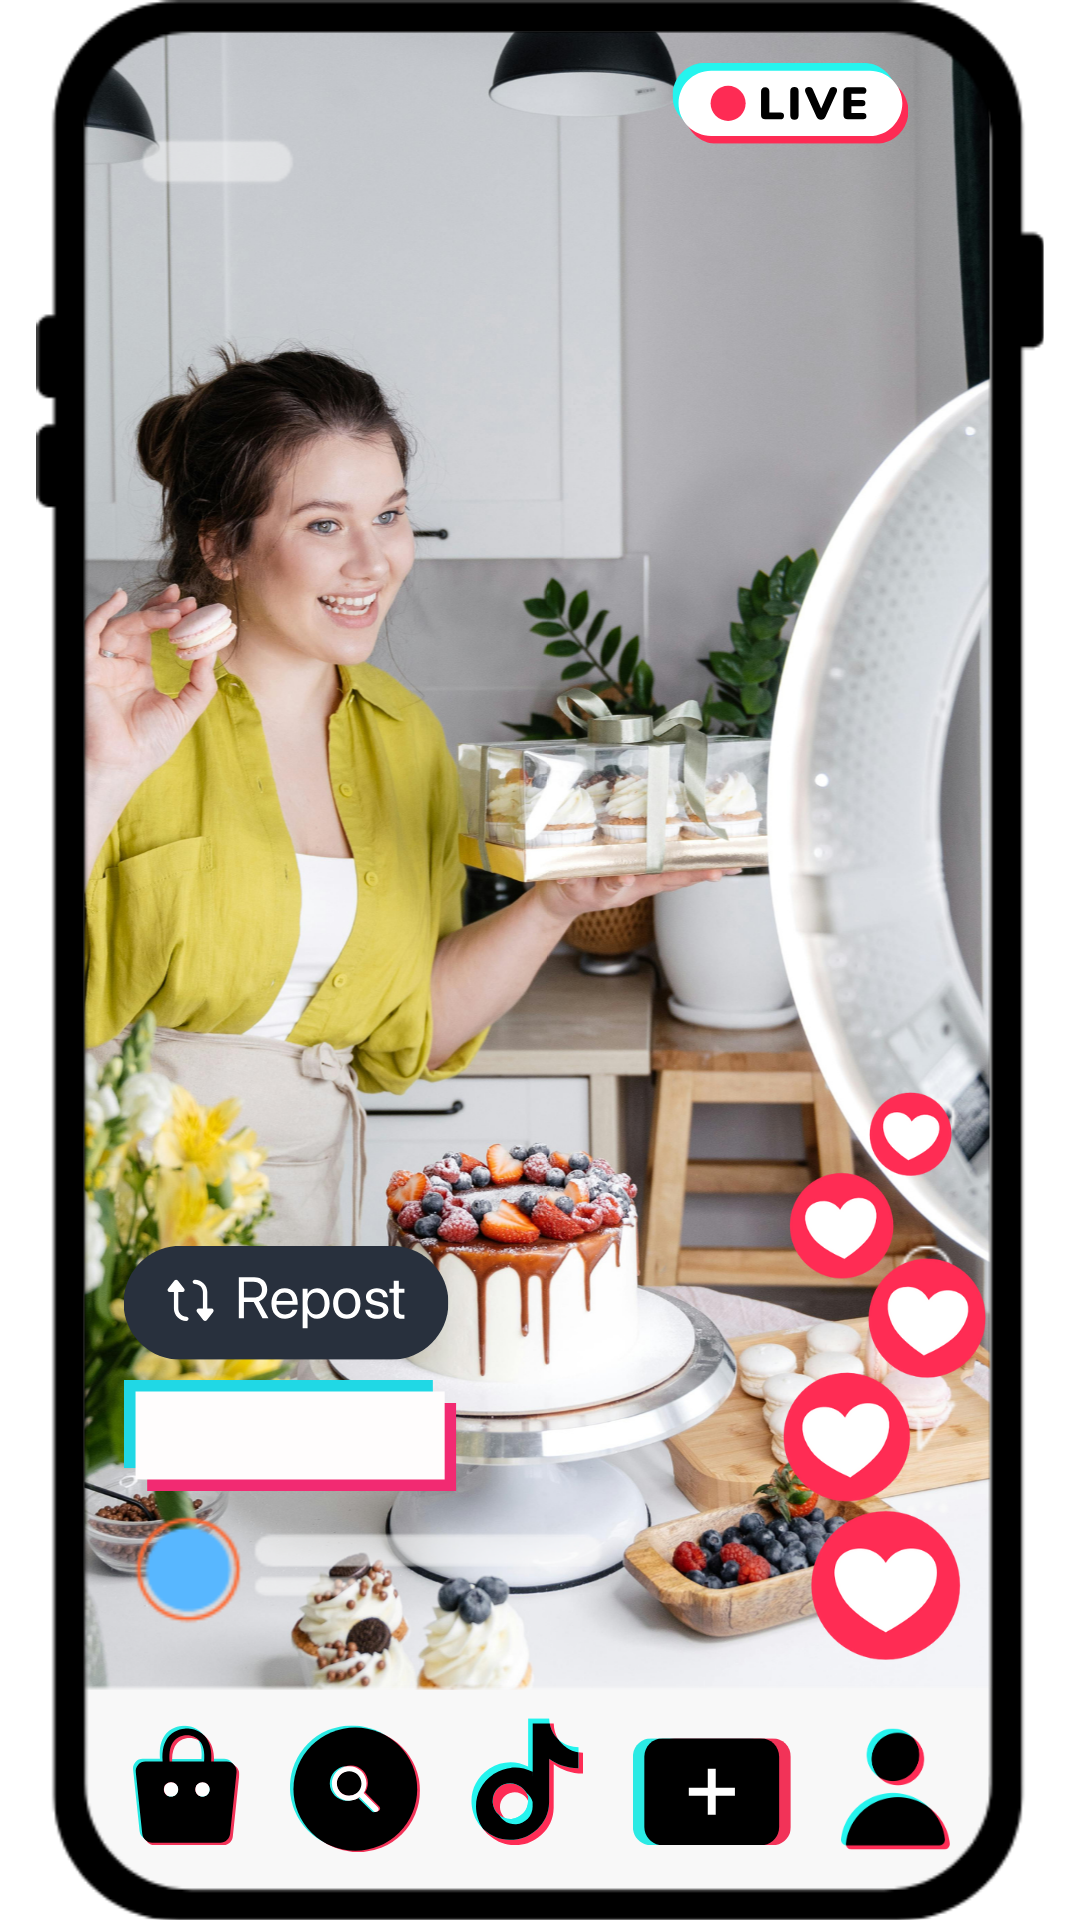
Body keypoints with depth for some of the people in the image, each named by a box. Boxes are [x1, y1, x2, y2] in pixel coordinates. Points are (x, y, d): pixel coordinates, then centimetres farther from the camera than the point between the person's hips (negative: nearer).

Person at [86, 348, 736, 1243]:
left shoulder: (406, 738, 8)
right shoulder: (123, 700, -9)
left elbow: (406, 1032, 11)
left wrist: (556, 904, 0)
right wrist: (105, 780, -24)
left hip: (298, 1199, 4)